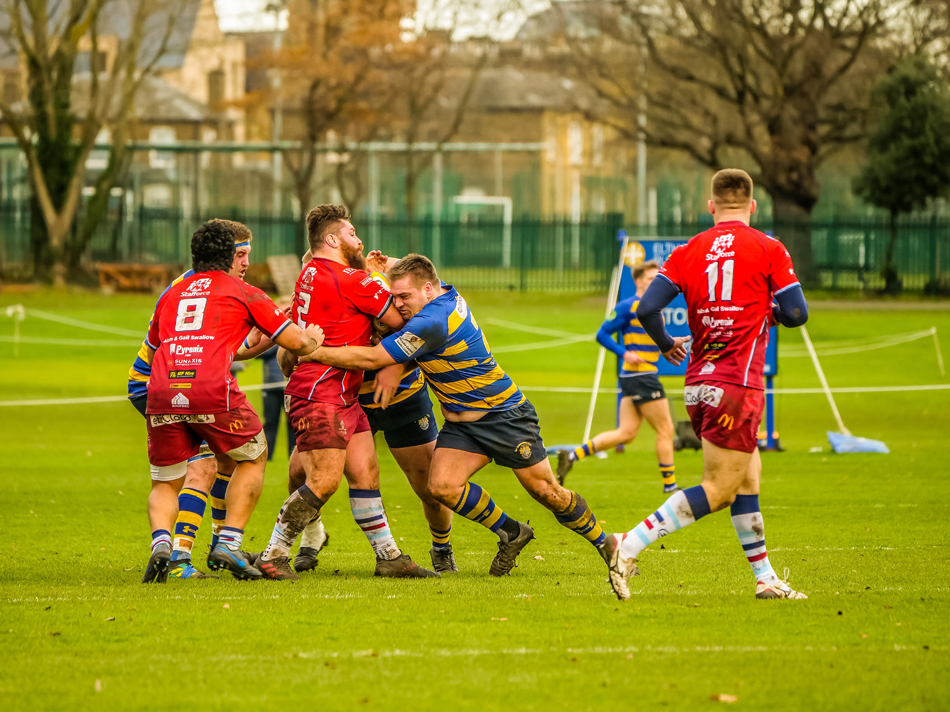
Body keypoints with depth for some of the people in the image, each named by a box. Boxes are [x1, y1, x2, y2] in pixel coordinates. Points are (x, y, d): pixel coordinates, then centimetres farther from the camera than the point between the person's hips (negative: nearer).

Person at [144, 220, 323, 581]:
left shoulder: (170, 294, 26)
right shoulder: (242, 293, 15)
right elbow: (297, 342, 15)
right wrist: (313, 339, 40)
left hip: (161, 392, 3)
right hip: (212, 388, -3)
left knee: (166, 482, 18)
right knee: (253, 457, 21)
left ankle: (161, 544, -10)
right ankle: (228, 544, 7)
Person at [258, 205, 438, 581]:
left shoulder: (311, 273, 14)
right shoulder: (351, 281, -14)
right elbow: (401, 319, -7)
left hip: (344, 397, 10)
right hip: (321, 397, -10)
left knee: (365, 472, 8)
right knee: (325, 481, -13)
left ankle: (388, 556, 10)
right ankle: (273, 554, -8)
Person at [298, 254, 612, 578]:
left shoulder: (432, 323, -29)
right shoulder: (448, 294, -3)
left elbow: (371, 358, -27)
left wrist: (312, 352, -21)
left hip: (505, 415, -8)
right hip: (460, 423, 8)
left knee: (546, 492, -1)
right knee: (443, 485, -11)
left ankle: (603, 543, 20)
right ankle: (510, 534, 8)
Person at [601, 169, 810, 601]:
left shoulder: (687, 253, 7)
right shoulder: (768, 249, -3)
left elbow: (647, 308, -2)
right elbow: (796, 313, -6)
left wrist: (666, 344, 18)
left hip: (699, 383, 6)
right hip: (737, 386, -6)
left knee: (749, 476, 16)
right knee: (718, 490, -5)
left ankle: (765, 578, 18)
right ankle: (629, 546, -17)